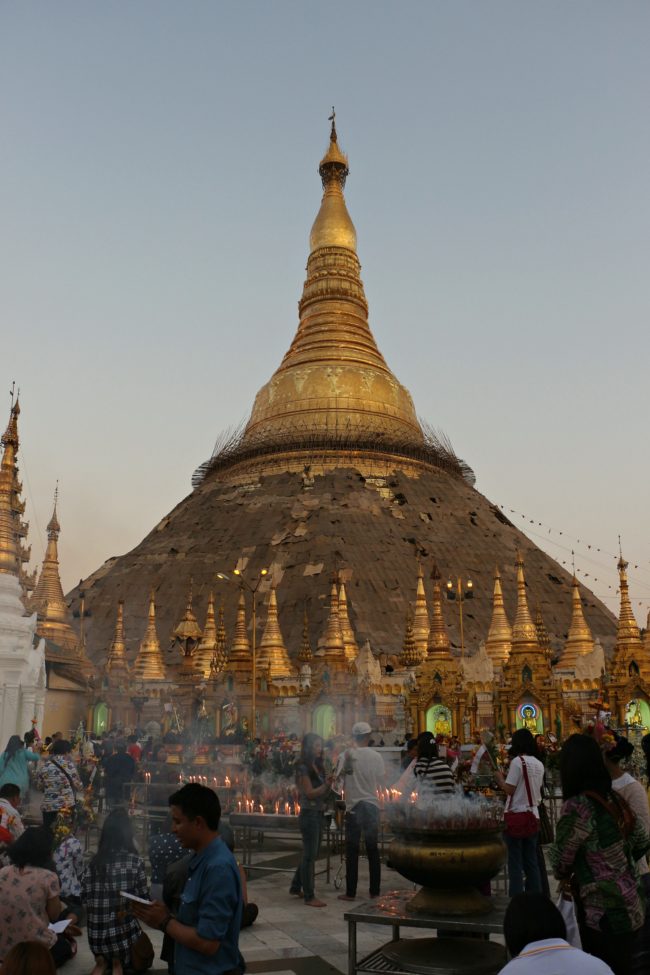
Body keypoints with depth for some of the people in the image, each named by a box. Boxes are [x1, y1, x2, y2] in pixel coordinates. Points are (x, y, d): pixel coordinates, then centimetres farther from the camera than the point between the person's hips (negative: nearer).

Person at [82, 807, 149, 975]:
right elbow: (143, 898, -4)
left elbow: (84, 896, 1)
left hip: (97, 927, 3)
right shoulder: (135, 861, -9)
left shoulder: (94, 862, 0)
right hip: (123, 926, -2)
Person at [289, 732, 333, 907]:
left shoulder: (318, 766, 12)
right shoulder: (303, 768, -11)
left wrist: (329, 784, -6)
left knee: (311, 854, 16)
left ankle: (296, 887, 29)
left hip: (318, 814, 9)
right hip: (309, 814, -9)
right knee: (310, 855, -3)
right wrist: (326, 785, -24)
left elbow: (324, 794, 13)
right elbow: (309, 793, -16)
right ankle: (309, 897, 3)